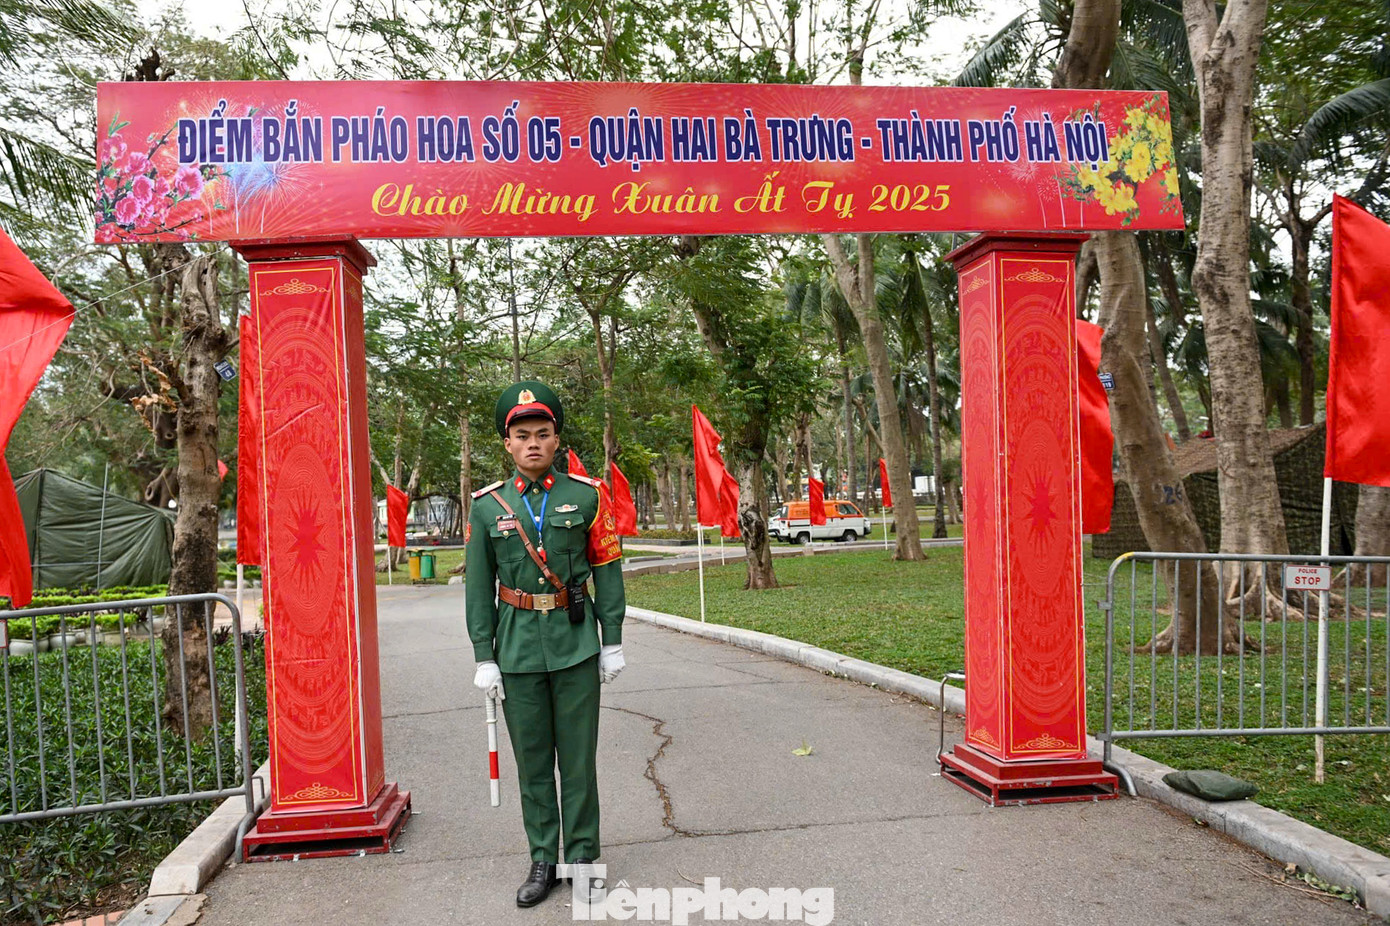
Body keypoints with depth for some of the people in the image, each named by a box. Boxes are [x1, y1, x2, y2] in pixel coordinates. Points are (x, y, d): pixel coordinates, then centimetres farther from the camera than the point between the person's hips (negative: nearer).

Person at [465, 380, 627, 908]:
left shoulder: (586, 496, -2)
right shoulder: (487, 505, 1)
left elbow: (607, 571, 1)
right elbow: (479, 587, 3)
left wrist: (612, 642, 0)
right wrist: (484, 657, 0)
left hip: (576, 646, -1)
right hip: (518, 650, 1)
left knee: (578, 759, 8)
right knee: (532, 761, 11)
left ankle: (583, 858, 24)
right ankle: (542, 861, 26)